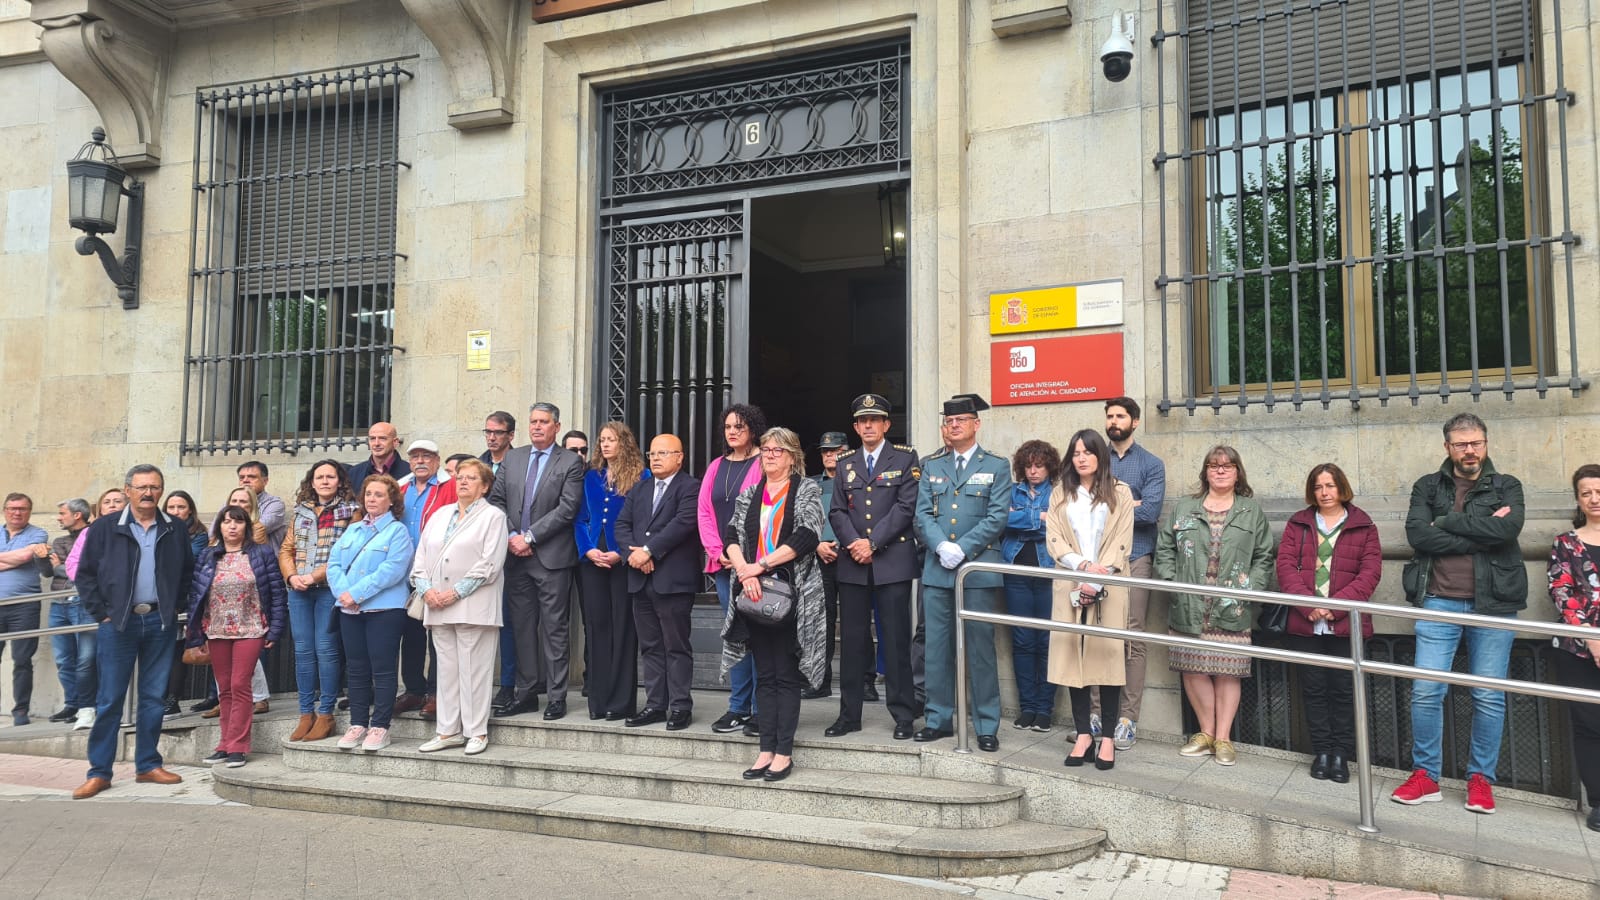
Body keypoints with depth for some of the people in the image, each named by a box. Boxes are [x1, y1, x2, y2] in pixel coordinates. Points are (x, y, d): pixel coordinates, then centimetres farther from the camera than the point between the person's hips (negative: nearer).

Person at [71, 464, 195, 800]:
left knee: (153, 698, 7)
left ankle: (148, 765, 16)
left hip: (160, 622, 2)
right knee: (110, 700, 1)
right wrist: (101, 613, -4)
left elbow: (188, 571, 15)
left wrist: (174, 606, 7)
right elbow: (86, 574, 2)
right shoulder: (104, 528, 0)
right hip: (118, 622, -2)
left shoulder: (175, 530, 7)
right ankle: (99, 772, 8)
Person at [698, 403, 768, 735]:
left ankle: (760, 711, 1)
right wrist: (719, 552, -1)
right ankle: (738, 707, 15)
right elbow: (704, 512, 12)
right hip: (722, 563, 6)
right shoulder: (716, 467, 15)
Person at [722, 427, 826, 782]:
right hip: (754, 593, 4)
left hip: (791, 592, -4)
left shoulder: (807, 490, 1)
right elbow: (732, 536, 3)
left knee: (786, 675, 0)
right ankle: (767, 749, 12)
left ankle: (784, 752, 4)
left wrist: (762, 565, -16)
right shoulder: (749, 495, 14)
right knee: (764, 675, 7)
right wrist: (745, 571, -15)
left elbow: (806, 536, -12)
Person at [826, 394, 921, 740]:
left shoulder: (905, 459, 4)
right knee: (853, 640, 6)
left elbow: (906, 506, -6)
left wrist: (873, 543, -12)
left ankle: (903, 715, 7)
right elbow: (837, 512, 9)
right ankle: (849, 714, 13)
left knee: (896, 640, -1)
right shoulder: (845, 465, 15)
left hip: (892, 560, -3)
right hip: (852, 564, 4)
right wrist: (853, 543, -9)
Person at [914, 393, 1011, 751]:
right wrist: (942, 546, -12)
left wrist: (962, 548, -14)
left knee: (981, 648, 0)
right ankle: (939, 719, 17)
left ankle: (987, 726, 8)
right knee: (937, 647, 6)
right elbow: (923, 515, 7)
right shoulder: (931, 468, 15)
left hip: (979, 569, -3)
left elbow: (997, 517, -4)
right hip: (937, 570, 3)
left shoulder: (997, 466, 5)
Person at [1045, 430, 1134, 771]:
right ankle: (1083, 734, 5)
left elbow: (1121, 543, -1)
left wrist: (1096, 581, -12)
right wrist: (1083, 564, -14)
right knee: (1072, 655, -1)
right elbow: (1054, 539, 3)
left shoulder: (1119, 493, 7)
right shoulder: (1060, 496, 14)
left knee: (1108, 655, -4)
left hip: (1108, 589, -2)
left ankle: (1107, 737, 1)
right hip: (1070, 586, 2)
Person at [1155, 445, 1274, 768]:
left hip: (1231, 610, -1)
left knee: (1228, 670, -1)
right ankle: (1206, 732, 18)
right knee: (1192, 668, 3)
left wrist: (1249, 590, -5)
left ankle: (1223, 738, 10)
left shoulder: (1252, 511, 9)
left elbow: (1264, 557, 7)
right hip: (1189, 608, 1)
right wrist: (1173, 583, -3)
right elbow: (1164, 550, 9)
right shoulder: (1182, 508, 11)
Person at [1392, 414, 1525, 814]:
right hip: (1439, 603, 0)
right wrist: (1482, 532, -12)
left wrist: (1446, 521, -10)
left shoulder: (1506, 487, 7)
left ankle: (1481, 778, 18)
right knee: (1426, 691, -2)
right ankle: (1425, 775, 10)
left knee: (1489, 697, 5)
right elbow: (1417, 534, -9)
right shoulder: (1427, 487, 8)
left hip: (1493, 604, 0)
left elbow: (1508, 528, -14)